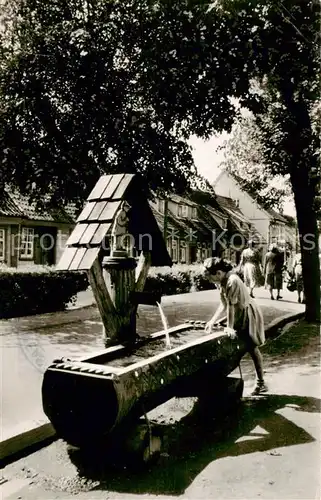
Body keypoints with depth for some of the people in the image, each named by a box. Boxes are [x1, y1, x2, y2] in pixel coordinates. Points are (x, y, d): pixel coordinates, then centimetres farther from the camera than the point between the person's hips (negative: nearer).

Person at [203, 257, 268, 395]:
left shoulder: (232, 281, -28)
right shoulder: (224, 281, 0)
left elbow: (231, 306, -26)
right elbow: (224, 305, 5)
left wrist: (230, 327, -22)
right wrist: (212, 321, 2)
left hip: (248, 315, -9)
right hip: (241, 316, 9)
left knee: (252, 348, -2)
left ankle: (261, 383, 9)